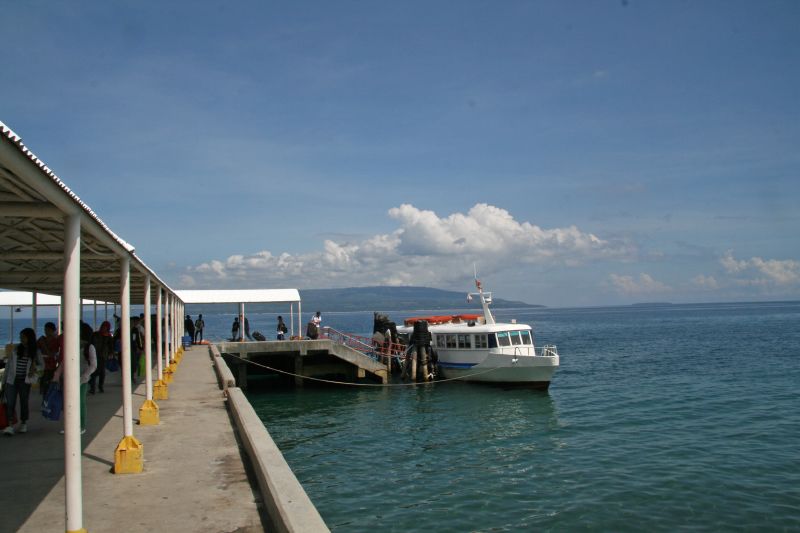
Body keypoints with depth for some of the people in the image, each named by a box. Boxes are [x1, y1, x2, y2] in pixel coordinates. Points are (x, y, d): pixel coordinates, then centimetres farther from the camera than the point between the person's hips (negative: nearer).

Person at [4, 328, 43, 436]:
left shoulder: (35, 352, 0)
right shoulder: (16, 349, 3)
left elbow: (42, 365, 6)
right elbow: (9, 364, 8)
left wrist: (34, 368, -15)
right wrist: (5, 378, 6)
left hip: (25, 381, -1)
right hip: (12, 380, 1)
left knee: (24, 402, 9)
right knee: (10, 402, -8)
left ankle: (23, 424, 25)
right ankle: (10, 426, -8)